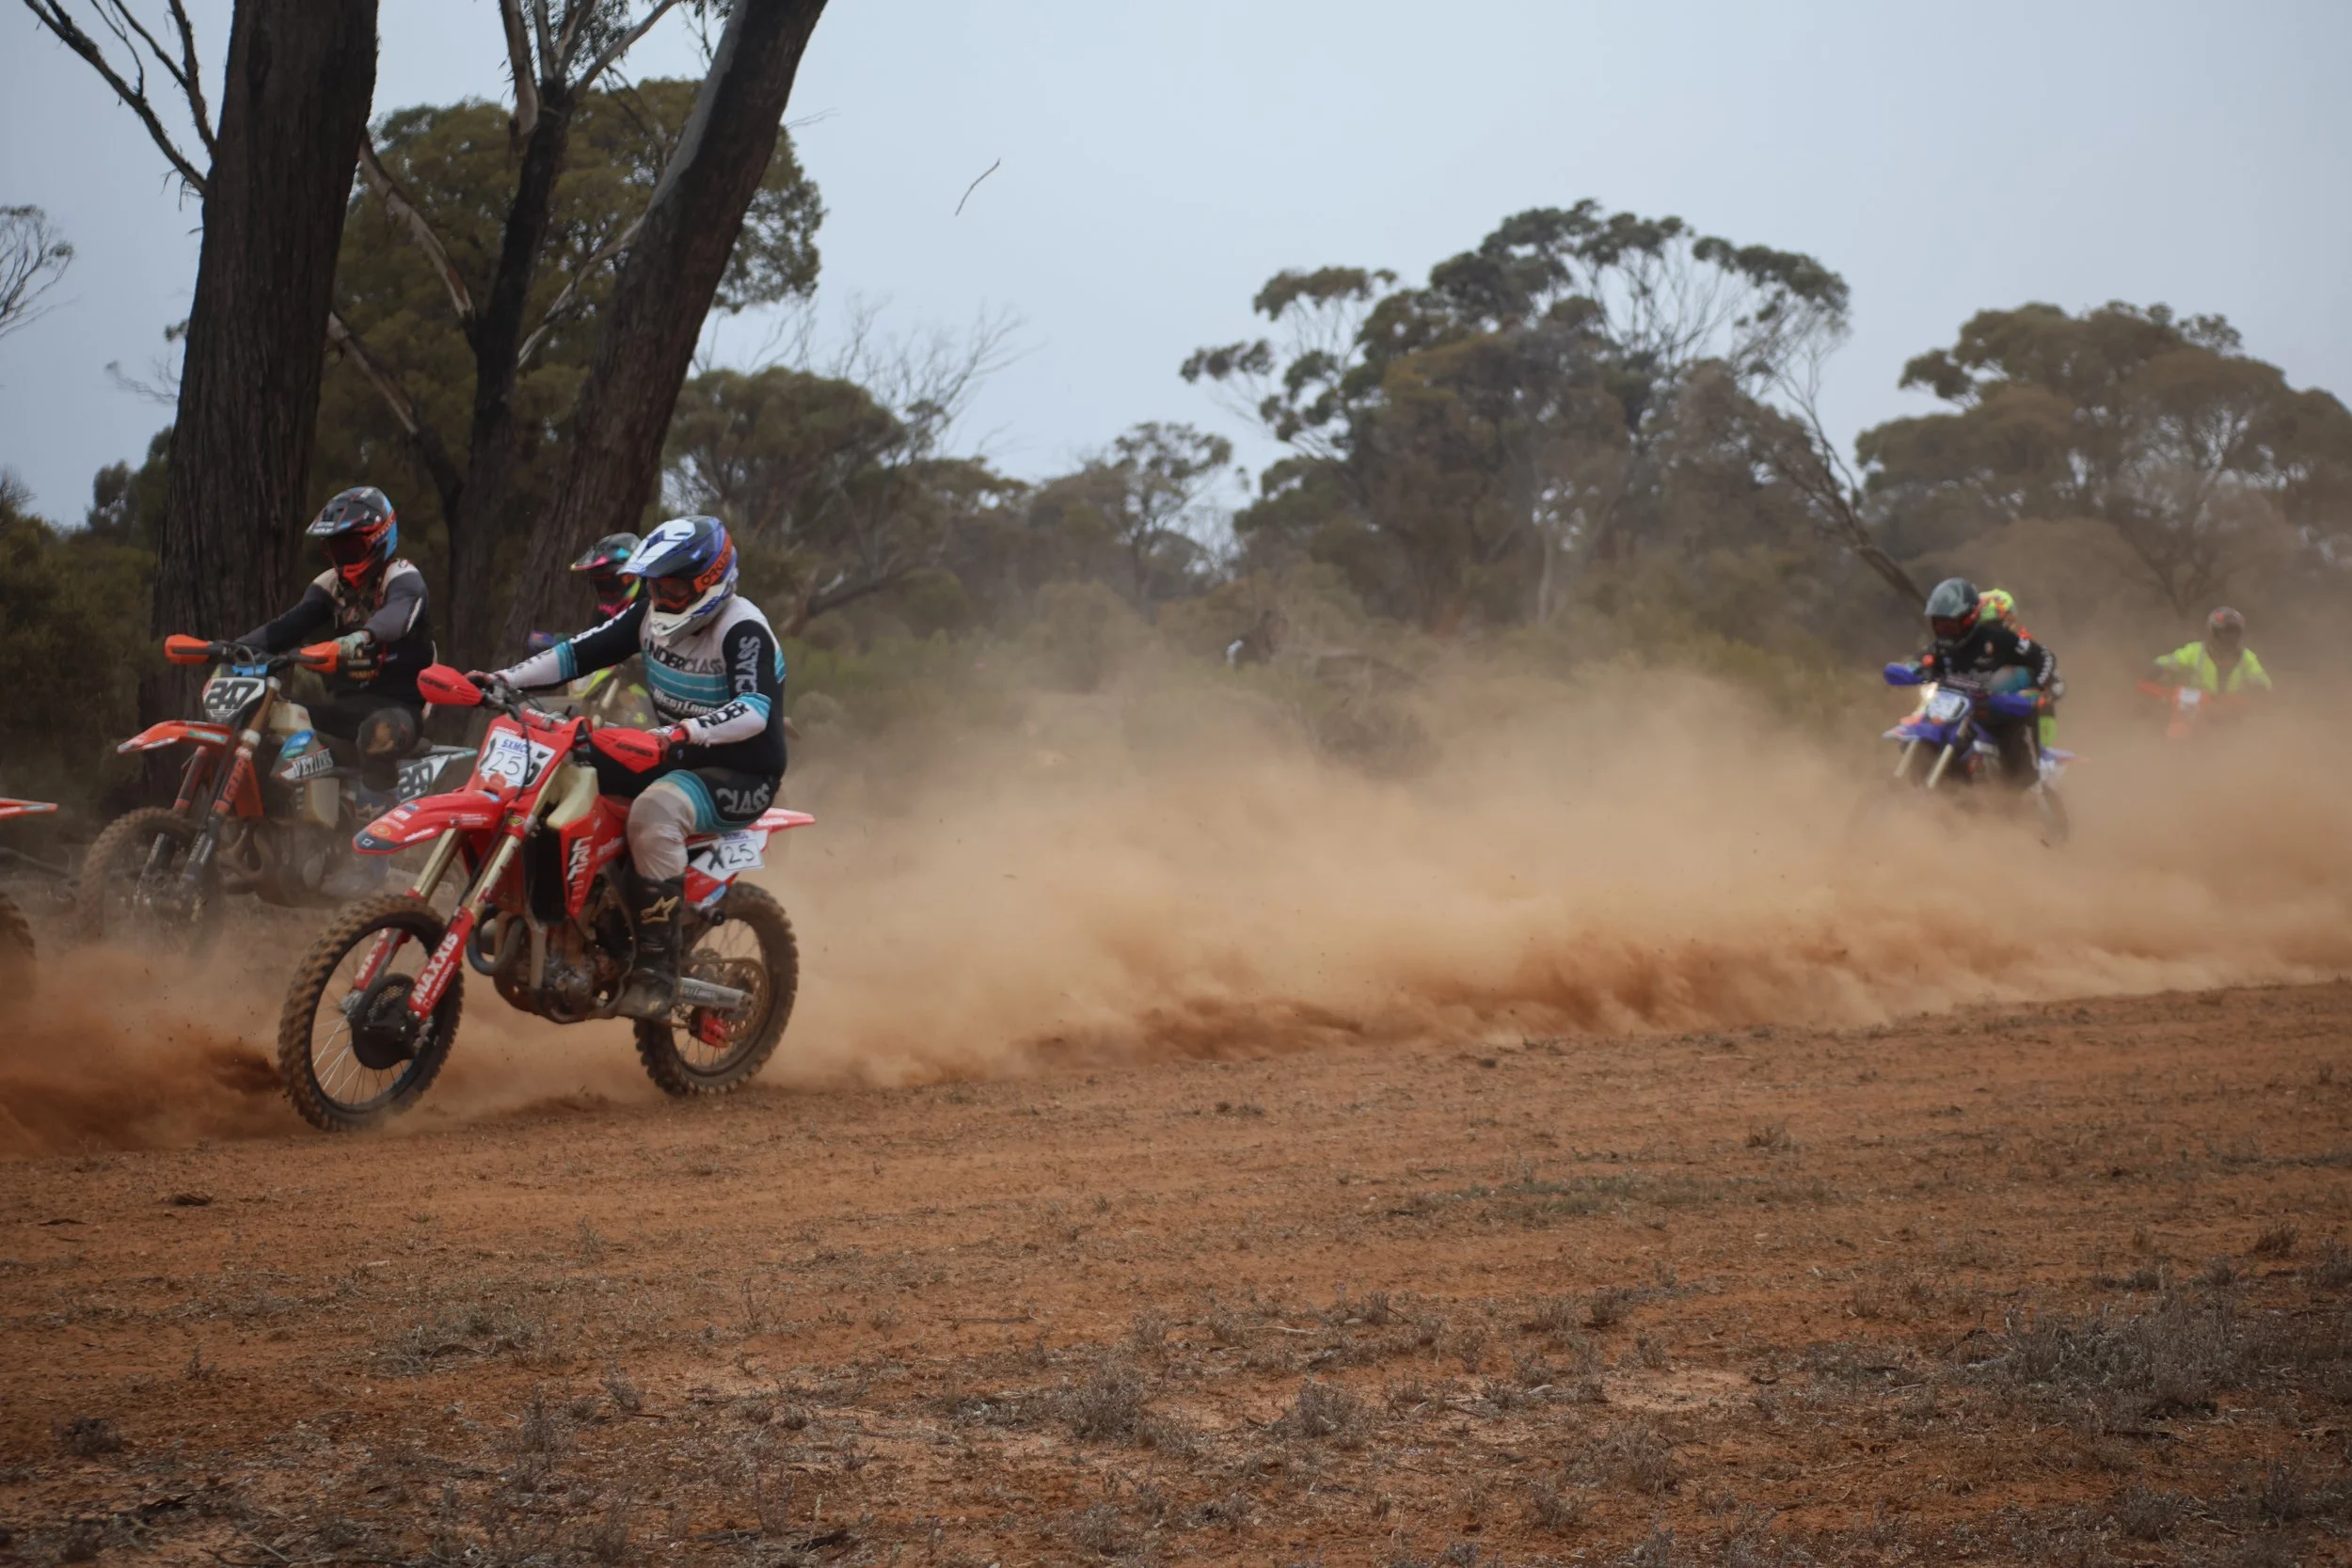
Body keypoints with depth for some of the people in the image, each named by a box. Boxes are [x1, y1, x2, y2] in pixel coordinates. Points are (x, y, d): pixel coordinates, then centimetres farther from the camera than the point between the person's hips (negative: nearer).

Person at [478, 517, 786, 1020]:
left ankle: (657, 967, -35)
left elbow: (755, 710, -35)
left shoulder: (742, 630, -20)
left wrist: (686, 732, -51)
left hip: (742, 776, -9)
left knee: (654, 811, -38)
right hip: (676, 758, 9)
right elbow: (580, 652, 4)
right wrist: (503, 679, -9)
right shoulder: (651, 615, 4)